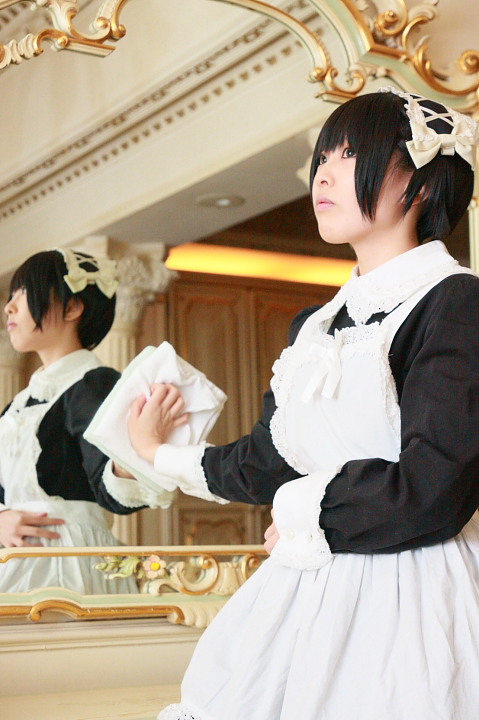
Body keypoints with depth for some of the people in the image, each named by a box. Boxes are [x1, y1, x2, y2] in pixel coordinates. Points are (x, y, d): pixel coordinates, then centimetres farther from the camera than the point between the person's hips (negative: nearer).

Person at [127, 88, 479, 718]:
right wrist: (161, 456, 35)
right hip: (306, 594, 7)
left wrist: (299, 511, -4)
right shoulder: (314, 325, 13)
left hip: (409, 602, -7)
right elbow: (269, 461, 20)